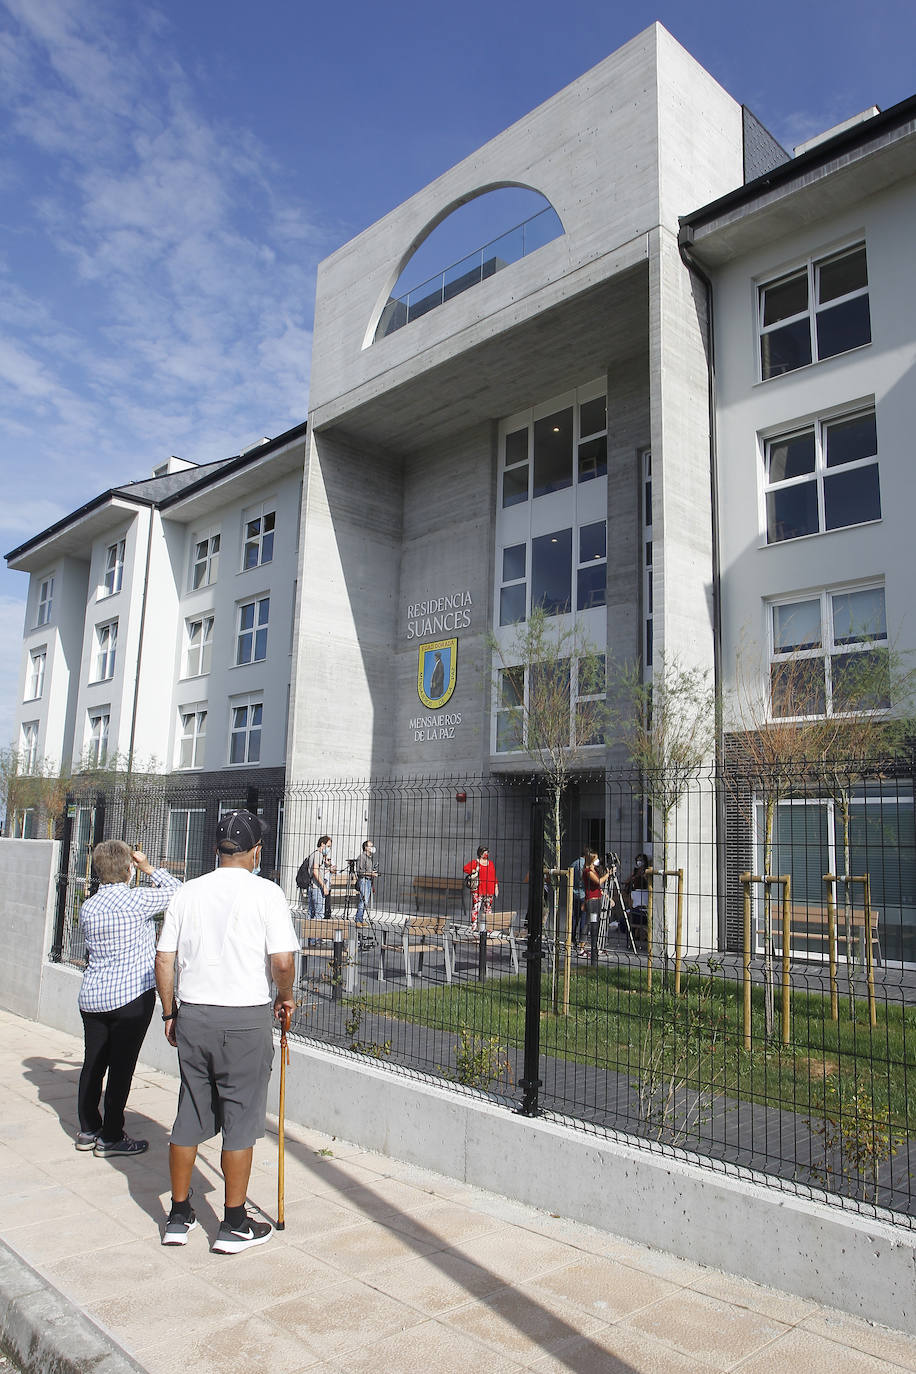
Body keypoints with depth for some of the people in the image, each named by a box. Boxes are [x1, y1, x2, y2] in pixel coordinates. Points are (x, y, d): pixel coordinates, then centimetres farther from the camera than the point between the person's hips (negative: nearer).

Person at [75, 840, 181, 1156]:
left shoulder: (87, 907, 4)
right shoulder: (138, 899, -16)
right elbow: (178, 892, -3)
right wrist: (150, 869, 6)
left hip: (91, 997, 6)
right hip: (132, 997, -6)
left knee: (93, 1063, 15)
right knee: (121, 1067, 3)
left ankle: (88, 1130, 27)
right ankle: (110, 1138, 11)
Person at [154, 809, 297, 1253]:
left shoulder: (187, 892, 3)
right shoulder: (266, 892, -10)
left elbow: (163, 960, 4)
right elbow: (282, 961, -16)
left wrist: (169, 1014, 14)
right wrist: (285, 997, 3)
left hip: (192, 1016, 4)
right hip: (245, 1019, -4)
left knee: (189, 1116, 16)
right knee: (240, 1120, 8)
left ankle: (178, 1216, 28)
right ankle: (234, 1225, 18)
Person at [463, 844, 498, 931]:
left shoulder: (490, 863, 16)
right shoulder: (475, 862, 1)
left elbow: (494, 875, 17)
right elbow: (465, 868, -8)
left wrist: (496, 886, 12)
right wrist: (474, 872, -12)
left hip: (489, 890, 5)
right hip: (478, 890, -5)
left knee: (488, 909, 8)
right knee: (475, 908, -8)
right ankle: (473, 926, -6)